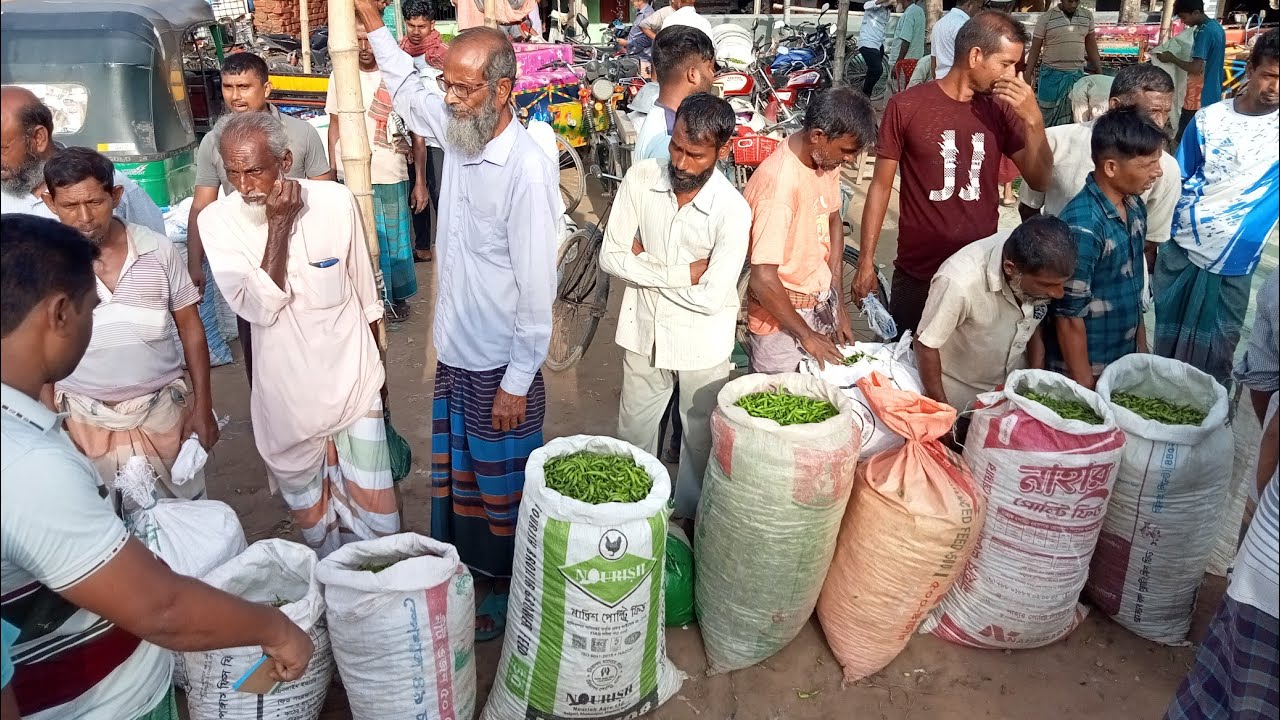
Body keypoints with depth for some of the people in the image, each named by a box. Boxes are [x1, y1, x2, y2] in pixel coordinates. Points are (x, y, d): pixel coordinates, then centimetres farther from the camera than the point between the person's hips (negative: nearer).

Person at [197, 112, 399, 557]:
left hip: (354, 382, 0)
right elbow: (261, 309, -22)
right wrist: (278, 225, -24)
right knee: (309, 511, 18)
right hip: (288, 396, 1)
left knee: (375, 512, 5)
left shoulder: (337, 201, -9)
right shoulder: (218, 220, -10)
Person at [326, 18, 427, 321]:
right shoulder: (340, 77, 1)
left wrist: (420, 182, -4)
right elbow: (335, 127, 10)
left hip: (391, 177, -2)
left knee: (395, 241, 9)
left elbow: (417, 134, -2)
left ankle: (397, 296, 29)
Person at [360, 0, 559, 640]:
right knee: (456, 474, 22)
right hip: (454, 352, 8)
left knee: (503, 490, 11)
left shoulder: (528, 169, -23)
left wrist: (518, 382, -18)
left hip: (501, 367, -8)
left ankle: (508, 592, 31)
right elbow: (408, 92, 24)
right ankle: (463, 571, 42)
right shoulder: (457, 134, 0)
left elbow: (537, 285, -21)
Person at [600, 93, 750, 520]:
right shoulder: (640, 180, -13)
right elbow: (611, 257, -13)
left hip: (701, 343, -3)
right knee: (633, 435, 21)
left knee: (700, 440, 17)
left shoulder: (732, 211, -22)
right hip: (645, 331, 3)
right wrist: (684, 273, -18)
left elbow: (712, 298, -23)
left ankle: (690, 517, 41)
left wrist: (647, 265, -16)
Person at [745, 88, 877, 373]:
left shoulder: (826, 157, -3)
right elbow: (763, 280, -30)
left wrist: (837, 302, 5)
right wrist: (806, 336, -18)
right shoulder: (779, 182, -29)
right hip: (781, 317, -8)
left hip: (821, 304, 8)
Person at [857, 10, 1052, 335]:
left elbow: (1039, 180, 5)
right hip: (916, 275, -3)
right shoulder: (906, 106, -8)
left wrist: (1033, 119, -10)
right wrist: (866, 262, -4)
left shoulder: (1001, 110, 3)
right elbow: (881, 185, -3)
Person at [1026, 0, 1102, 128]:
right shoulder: (1046, 18, -6)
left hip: (1077, 74, 3)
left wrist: (1099, 73, 12)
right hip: (1052, 74, -3)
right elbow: (1035, 50, -2)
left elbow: (1091, 46, 13)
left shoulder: (1087, 15, 5)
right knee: (1048, 116, 3)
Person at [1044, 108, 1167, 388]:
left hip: (1127, 360, 7)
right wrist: (1084, 386, -17)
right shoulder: (1083, 226, -25)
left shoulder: (1135, 206, -1)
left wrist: (1142, 347, 14)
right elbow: (1068, 316, -22)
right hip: (1087, 366, -7)